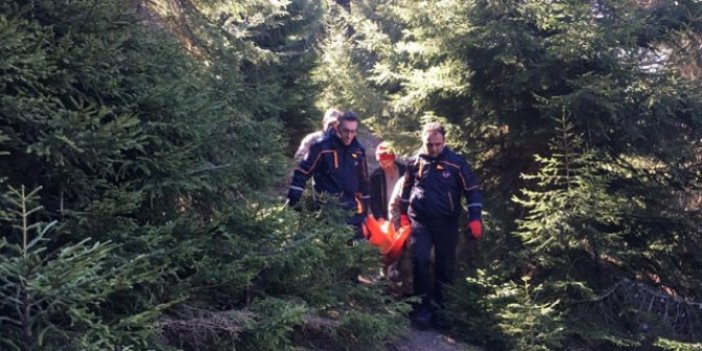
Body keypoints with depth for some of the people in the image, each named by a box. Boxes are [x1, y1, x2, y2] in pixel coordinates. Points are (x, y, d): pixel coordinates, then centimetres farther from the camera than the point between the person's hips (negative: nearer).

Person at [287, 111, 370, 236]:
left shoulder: (358, 150, 6)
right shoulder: (321, 147, -11)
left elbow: (363, 180, 16)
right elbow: (302, 173, -8)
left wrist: (364, 209, 16)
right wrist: (293, 203, -12)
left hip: (353, 211, 5)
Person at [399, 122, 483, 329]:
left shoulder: (456, 163, -7)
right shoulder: (415, 162, 1)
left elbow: (472, 190, -3)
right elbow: (406, 188, 16)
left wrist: (474, 219, -9)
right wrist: (403, 215, 16)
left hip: (446, 223, -1)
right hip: (420, 221, 1)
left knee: (445, 264, 6)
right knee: (420, 261, -11)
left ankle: (438, 302, 23)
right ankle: (423, 307, -4)